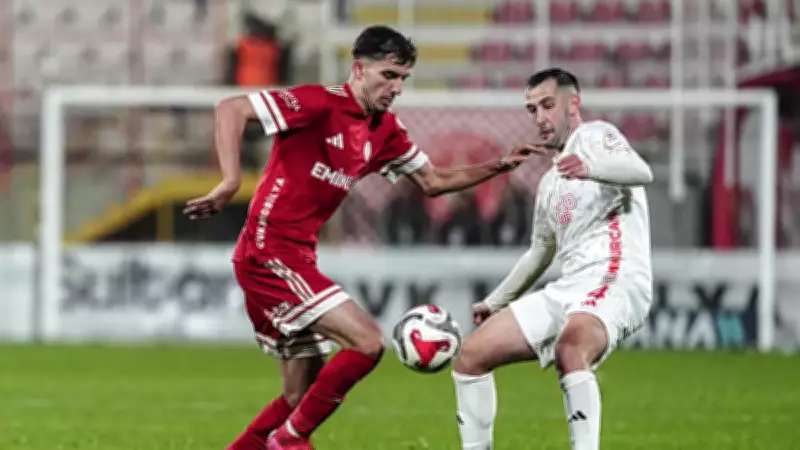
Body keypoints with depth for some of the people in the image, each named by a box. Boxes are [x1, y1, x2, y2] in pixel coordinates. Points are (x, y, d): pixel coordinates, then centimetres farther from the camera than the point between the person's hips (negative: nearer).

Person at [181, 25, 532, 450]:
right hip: (269, 252, -9)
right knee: (367, 340, -17)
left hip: (297, 259, 9)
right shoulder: (320, 104, -14)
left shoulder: (386, 132, 10)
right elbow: (230, 109, -19)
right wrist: (230, 180, -31)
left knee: (302, 396, 11)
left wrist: (497, 167, 10)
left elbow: (433, 181, 22)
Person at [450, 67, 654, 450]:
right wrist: (495, 301, 40)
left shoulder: (595, 136, 0)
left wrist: (591, 168, -42)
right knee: (472, 354, 3)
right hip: (567, 289, 9)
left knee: (570, 348, -39)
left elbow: (641, 172, -22)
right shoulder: (550, 184, 25)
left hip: (615, 282, -9)